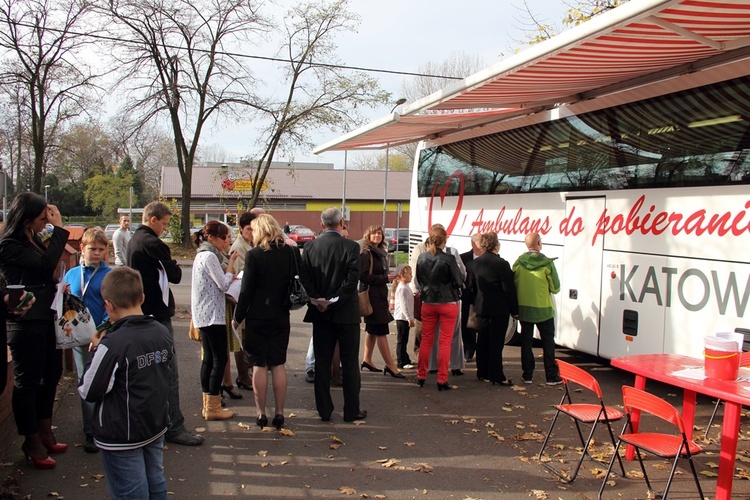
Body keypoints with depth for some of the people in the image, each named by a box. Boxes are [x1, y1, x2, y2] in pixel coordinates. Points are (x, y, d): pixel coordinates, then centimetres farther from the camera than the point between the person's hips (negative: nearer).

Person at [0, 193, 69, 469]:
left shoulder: (33, 240, 10)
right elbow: (46, 265, -25)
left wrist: (56, 285, -1)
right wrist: (58, 229, -21)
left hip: (46, 319, 9)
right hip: (26, 323, -9)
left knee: (51, 374, 18)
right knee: (27, 381, 4)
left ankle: (44, 432, 34)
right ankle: (32, 441, 18)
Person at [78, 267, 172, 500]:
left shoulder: (112, 345, -24)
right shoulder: (163, 333, -3)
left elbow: (89, 392, -17)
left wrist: (98, 350, -6)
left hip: (122, 437, -6)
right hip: (157, 427, 6)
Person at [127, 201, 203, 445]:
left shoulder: (134, 240, 13)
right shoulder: (151, 243, -18)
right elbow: (175, 275, -14)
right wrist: (171, 262, 5)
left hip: (142, 314, 10)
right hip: (157, 314, -10)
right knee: (168, 372, -6)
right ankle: (174, 427, -2)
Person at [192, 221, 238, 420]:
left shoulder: (202, 255, 16)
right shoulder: (210, 256, -15)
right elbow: (224, 285, -15)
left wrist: (231, 277, 5)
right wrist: (231, 263, -8)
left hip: (203, 314, 10)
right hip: (212, 314, -10)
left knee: (208, 358, 12)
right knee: (220, 359, -5)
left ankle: (208, 404, 17)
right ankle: (213, 408, 0)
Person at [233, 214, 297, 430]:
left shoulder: (254, 255, -13)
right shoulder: (291, 253, 0)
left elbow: (246, 290, -10)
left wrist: (238, 317, 0)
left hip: (257, 317, -4)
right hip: (281, 317, 4)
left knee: (259, 365, 5)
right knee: (279, 365, 10)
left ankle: (261, 414, 10)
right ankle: (279, 413, 13)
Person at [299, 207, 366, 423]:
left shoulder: (310, 246, 0)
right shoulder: (351, 247, -10)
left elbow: (304, 276, -7)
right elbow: (352, 280, -17)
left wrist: (318, 299, -7)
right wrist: (333, 301, -12)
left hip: (320, 313, 3)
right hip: (346, 313, -3)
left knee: (322, 362, 10)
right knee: (350, 362, 6)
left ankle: (324, 410, 14)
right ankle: (351, 410, 11)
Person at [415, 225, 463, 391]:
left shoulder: (422, 258, -4)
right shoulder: (448, 259, -17)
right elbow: (459, 281, -9)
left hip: (428, 303, 4)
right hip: (448, 303, -4)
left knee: (426, 340, 14)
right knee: (445, 342, 3)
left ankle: (421, 376, 21)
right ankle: (442, 380, 4)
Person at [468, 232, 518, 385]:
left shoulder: (476, 262, 4)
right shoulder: (501, 264, -16)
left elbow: (472, 286, 12)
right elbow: (509, 289, -13)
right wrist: (514, 310, -6)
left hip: (481, 308, 6)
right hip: (499, 309, -6)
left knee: (482, 341, 14)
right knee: (496, 343, -2)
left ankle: (482, 372, 23)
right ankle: (496, 376, 3)